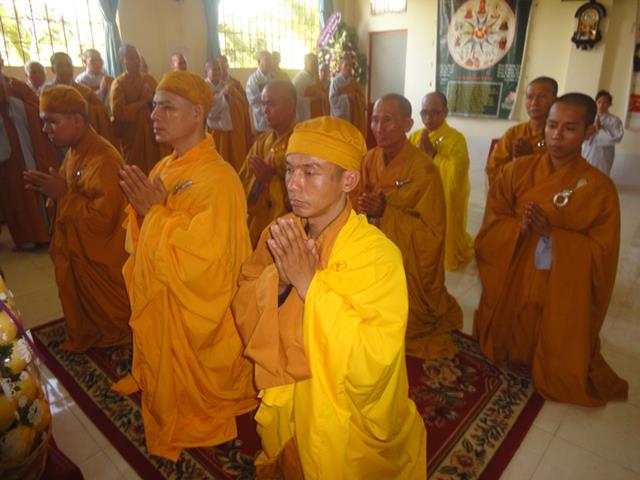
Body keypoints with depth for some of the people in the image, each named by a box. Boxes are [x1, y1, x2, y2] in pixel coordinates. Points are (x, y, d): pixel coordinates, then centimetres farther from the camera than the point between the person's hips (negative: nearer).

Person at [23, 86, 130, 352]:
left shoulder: (104, 160, -26)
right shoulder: (75, 152, 4)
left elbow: (102, 219, -29)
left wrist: (62, 194, -22)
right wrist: (52, 188, -2)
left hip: (102, 263, -9)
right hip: (79, 254, 9)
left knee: (112, 320, 13)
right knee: (86, 313, 27)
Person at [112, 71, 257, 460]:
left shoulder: (218, 178, -24)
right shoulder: (165, 168, 3)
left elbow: (203, 256, -30)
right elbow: (145, 241, 10)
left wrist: (155, 212, -23)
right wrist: (142, 208, -11)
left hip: (193, 308, -8)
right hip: (158, 300, 8)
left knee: (190, 380, 15)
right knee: (165, 372, 27)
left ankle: (198, 429, 43)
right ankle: (169, 423, 53)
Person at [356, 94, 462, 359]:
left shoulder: (423, 169, -20)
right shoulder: (370, 159, -2)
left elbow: (433, 231, -18)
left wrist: (386, 212, -26)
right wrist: (362, 205, -16)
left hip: (408, 266, -4)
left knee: (405, 327, 12)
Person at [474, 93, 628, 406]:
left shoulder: (599, 187, -10)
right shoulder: (518, 170, -5)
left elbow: (601, 254, -11)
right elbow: (491, 225, -4)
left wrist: (552, 234, -24)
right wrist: (519, 228, -25)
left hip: (561, 294, -2)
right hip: (510, 284, 2)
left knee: (556, 368, 14)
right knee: (501, 348, 20)